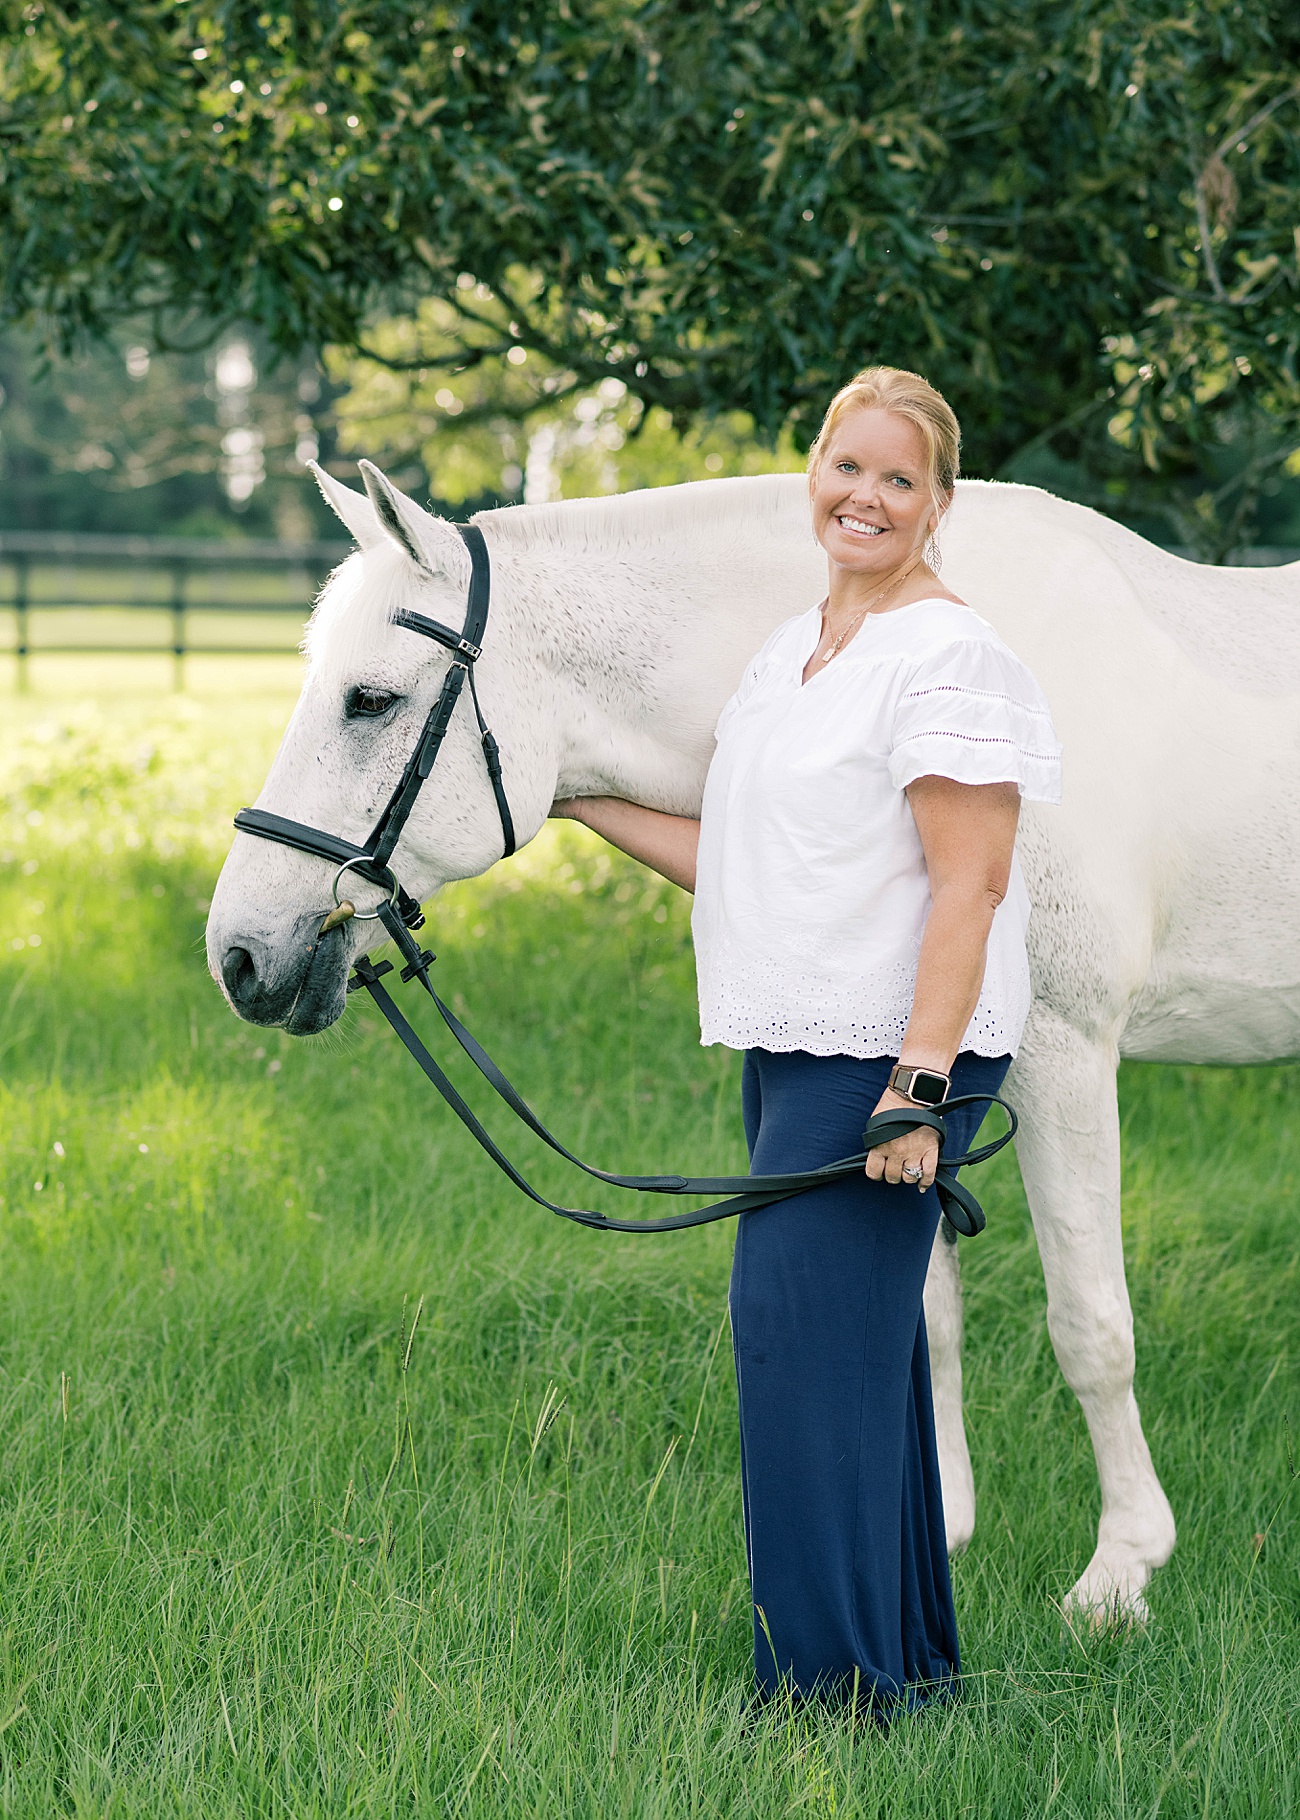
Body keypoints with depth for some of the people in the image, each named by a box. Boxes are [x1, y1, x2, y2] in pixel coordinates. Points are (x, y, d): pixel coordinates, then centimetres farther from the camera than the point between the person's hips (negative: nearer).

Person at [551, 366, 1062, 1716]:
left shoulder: (949, 658, -13)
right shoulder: (790, 651, 15)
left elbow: (969, 883, -18)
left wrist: (920, 1080, -24)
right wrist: (585, 803, 19)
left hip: (884, 1049, -9)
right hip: (794, 1043, 9)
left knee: (803, 1329, -10)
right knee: (856, 1340, 14)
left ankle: (837, 1674, -4)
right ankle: (911, 1654, 23)